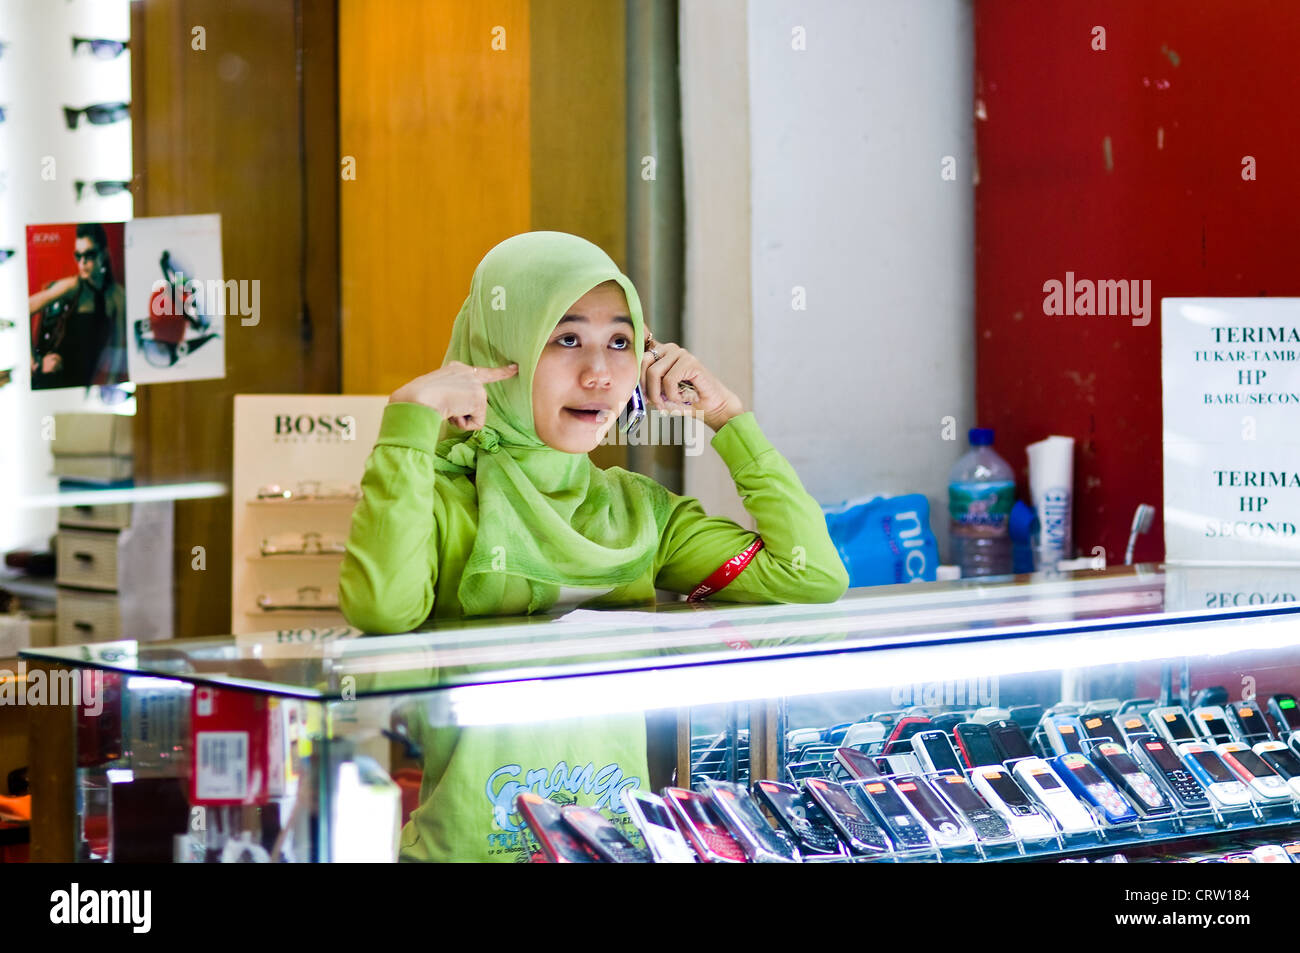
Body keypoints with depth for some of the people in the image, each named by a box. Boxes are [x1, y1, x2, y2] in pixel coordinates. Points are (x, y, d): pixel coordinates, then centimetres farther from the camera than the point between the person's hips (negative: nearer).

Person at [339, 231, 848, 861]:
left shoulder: (640, 510, 10)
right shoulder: (440, 498, -4)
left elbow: (814, 576, 3)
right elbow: (382, 608, -26)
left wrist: (726, 415, 5)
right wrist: (412, 414, -18)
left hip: (622, 845, 1)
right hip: (473, 846, -1)